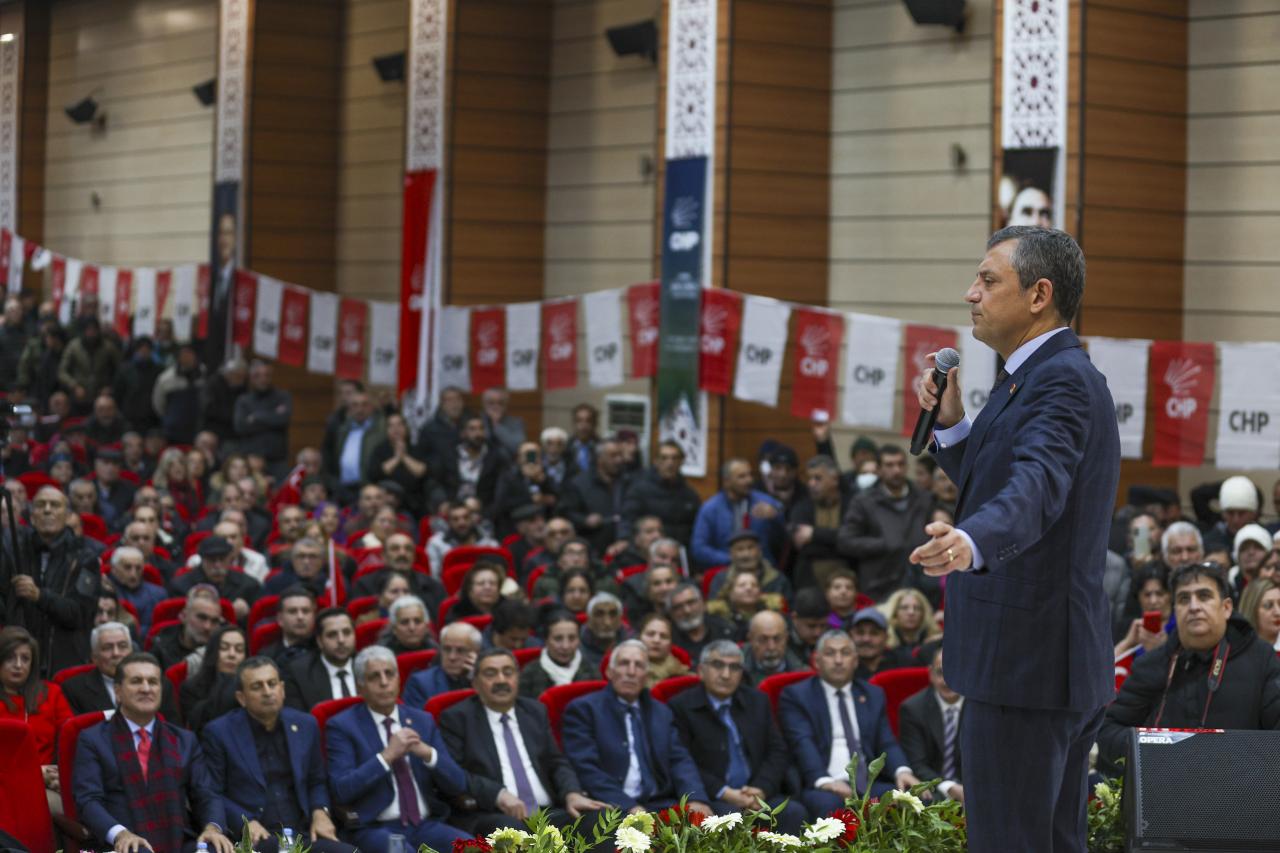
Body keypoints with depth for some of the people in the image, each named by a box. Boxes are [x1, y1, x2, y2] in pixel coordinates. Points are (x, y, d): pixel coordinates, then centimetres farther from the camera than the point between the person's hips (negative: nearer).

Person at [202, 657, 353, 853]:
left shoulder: (305, 725, 13)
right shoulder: (219, 732, 1)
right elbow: (212, 794, 2)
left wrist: (320, 812, 3)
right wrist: (245, 822, -12)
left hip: (303, 833, 5)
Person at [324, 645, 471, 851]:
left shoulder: (422, 720, 15)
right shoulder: (343, 726, 2)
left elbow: (457, 785, 9)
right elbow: (342, 790, -11)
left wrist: (428, 753, -9)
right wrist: (387, 756, -16)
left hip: (426, 826, 5)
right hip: (375, 829, -4)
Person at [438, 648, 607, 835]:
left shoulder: (535, 712, 21)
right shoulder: (456, 718, 6)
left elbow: (557, 763, 20)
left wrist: (572, 794, -3)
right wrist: (497, 794, -20)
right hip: (489, 817, -5)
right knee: (510, 829, -40)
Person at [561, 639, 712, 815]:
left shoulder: (661, 713, 23)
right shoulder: (583, 709, 5)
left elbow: (679, 761, 13)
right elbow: (586, 768, -6)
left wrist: (696, 799, -9)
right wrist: (628, 806, -19)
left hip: (658, 805, 5)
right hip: (611, 809, -5)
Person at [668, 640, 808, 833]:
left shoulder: (758, 702, 16)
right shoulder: (680, 707, 1)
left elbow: (779, 752, 12)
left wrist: (761, 789, -7)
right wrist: (725, 793, -15)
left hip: (758, 795, 4)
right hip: (710, 799, -4)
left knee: (795, 812, -24)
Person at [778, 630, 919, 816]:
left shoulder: (873, 695, 22)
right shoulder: (796, 696, 8)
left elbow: (886, 743, 13)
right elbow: (802, 743, -7)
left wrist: (902, 771, -10)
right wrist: (824, 780, -26)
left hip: (870, 784, 4)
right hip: (825, 787, -4)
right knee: (829, 804, -38)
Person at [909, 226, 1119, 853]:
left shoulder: (1063, 381, -16)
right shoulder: (1062, 376, 16)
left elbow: (1036, 488, -35)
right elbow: (990, 484, 23)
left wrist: (968, 544, -53)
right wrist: (950, 422, 7)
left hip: (1025, 662, -11)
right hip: (1063, 661, 11)